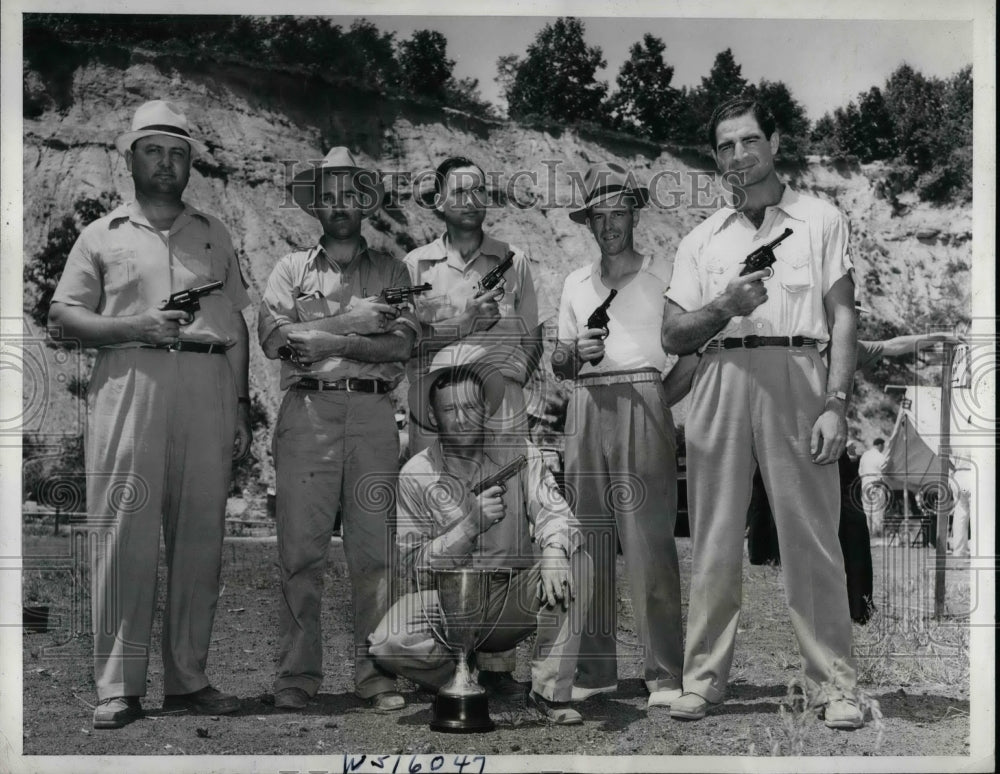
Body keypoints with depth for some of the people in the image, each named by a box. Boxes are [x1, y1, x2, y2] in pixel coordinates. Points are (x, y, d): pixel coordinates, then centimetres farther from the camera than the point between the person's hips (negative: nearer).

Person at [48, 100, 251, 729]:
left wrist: (242, 407, 9)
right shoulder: (103, 235, 15)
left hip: (209, 388, 2)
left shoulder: (214, 233, 22)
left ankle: (189, 679, 8)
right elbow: (63, 317, 8)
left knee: (202, 536, 0)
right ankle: (119, 687, 0)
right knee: (126, 537, -6)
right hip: (129, 384, -2)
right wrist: (137, 327, -8)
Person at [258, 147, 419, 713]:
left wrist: (320, 338, -6)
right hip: (308, 412, 0)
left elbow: (402, 344, -1)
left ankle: (377, 674, 6)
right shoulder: (292, 268, 16)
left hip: (374, 416, 0)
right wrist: (351, 323, -6)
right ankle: (297, 676, 5)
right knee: (300, 551, -2)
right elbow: (274, 338, 0)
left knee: (375, 550, 0)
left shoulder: (391, 270, 15)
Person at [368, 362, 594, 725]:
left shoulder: (518, 453, 1)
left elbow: (555, 512, -11)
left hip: (516, 599, 1)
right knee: (389, 642, -28)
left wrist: (554, 552, -35)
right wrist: (473, 523, -21)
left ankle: (550, 692, -16)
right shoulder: (415, 476, -4)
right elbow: (416, 563, -8)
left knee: (576, 561, -25)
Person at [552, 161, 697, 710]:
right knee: (587, 541, 2)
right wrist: (578, 354, -2)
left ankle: (665, 673, -5)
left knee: (648, 541, -9)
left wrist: (662, 396, -4)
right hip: (586, 408, 4)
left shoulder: (663, 275, 6)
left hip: (643, 406, -4)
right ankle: (594, 668, 9)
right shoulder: (576, 283, 18)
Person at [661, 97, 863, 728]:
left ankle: (837, 683, 5)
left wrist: (836, 403, -7)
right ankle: (705, 679, 11)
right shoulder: (702, 239, 17)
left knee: (812, 538, -3)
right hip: (720, 382, 3)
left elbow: (843, 319, 4)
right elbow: (673, 337, 12)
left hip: (795, 378, -2)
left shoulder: (822, 221, 11)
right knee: (715, 539, 3)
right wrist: (725, 306, -8)